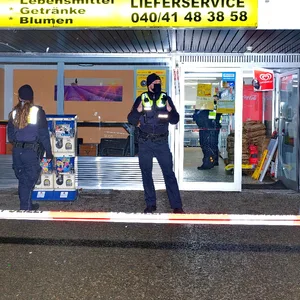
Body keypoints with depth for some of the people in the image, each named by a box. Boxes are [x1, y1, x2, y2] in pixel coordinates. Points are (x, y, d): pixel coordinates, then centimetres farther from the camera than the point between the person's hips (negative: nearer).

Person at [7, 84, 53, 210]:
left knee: (22, 179, 15)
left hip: (17, 151, 4)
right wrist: (48, 153, -1)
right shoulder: (37, 112, -8)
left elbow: (10, 135, 11)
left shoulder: (14, 113, 6)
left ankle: (27, 205, 25)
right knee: (29, 180, 5)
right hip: (32, 151, -4)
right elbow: (44, 135, -8)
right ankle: (25, 207, 9)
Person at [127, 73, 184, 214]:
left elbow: (175, 120, 2)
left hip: (162, 142, -1)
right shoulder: (141, 99, -1)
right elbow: (131, 120, -2)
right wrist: (138, 110, -21)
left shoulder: (166, 99, 1)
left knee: (169, 173, -3)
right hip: (145, 143, 1)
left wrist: (170, 110, -17)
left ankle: (177, 205, 0)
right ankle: (150, 204, 18)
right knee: (146, 174, 7)